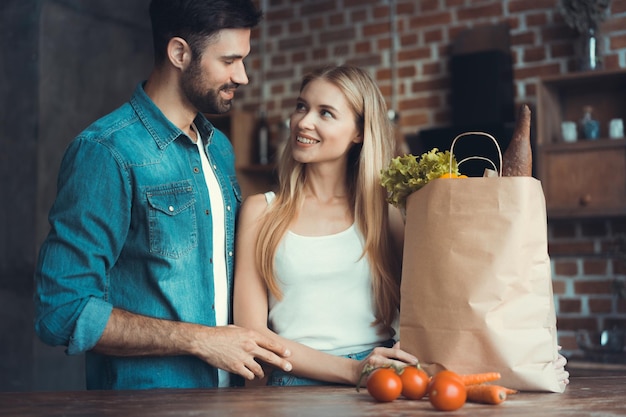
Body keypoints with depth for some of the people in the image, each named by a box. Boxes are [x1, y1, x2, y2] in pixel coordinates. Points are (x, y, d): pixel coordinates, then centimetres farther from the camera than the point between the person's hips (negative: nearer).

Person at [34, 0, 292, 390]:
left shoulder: (220, 149, 7)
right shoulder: (104, 153, -17)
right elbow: (63, 312, -21)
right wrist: (201, 340, -21)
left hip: (225, 390, 7)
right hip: (142, 396, -7)